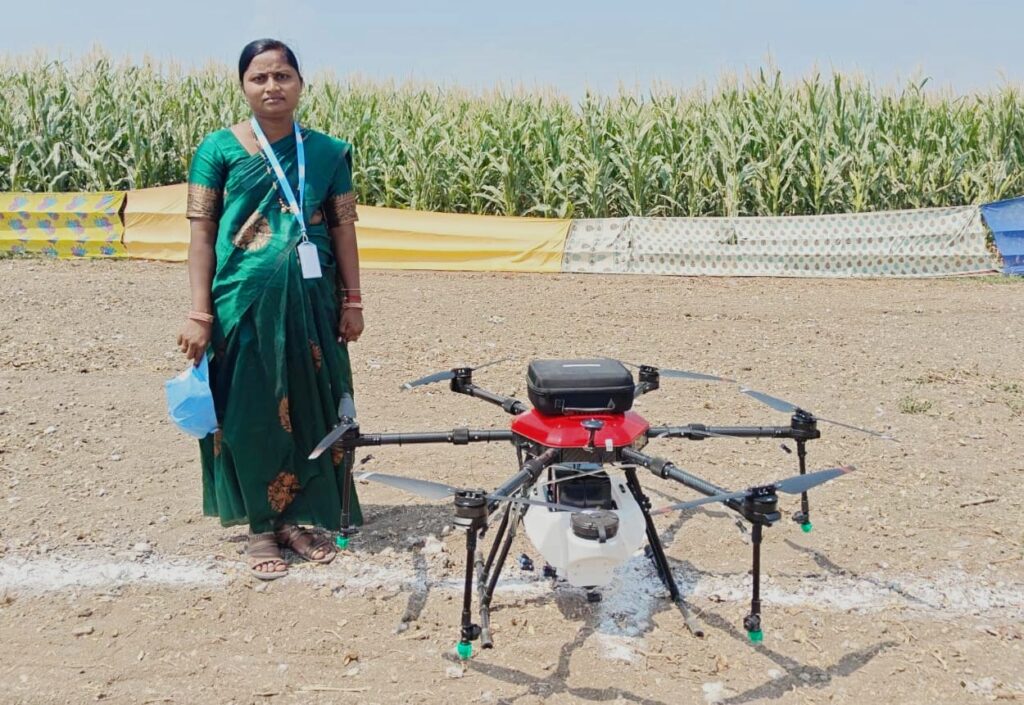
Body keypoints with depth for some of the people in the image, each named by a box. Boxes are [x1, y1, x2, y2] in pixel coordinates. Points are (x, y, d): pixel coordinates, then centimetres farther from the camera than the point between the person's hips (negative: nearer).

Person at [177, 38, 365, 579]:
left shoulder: (328, 152, 5)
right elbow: (202, 233, -2)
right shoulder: (219, 149, -1)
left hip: (310, 302, 3)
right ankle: (261, 527, 18)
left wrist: (352, 301, 5)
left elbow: (343, 229, 9)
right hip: (244, 302, -2)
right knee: (251, 415, 3)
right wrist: (199, 313, -8)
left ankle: (299, 517, 23)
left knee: (309, 410, 7)